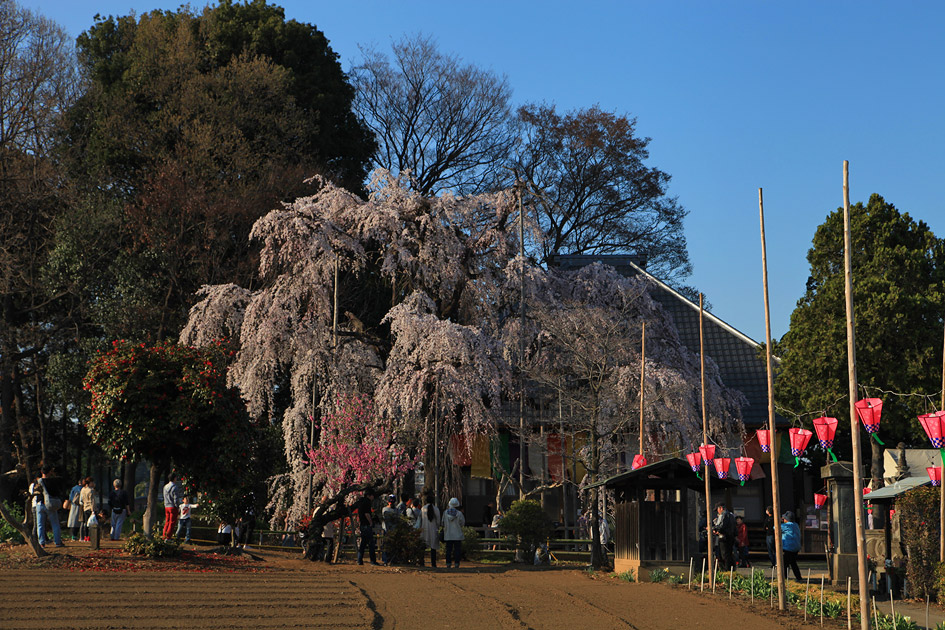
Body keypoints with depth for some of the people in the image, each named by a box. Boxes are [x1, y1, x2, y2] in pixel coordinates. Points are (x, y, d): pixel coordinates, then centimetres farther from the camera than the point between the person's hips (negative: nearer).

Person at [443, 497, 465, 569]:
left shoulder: (445, 513, -2)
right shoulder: (459, 513, -10)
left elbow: (443, 523, 4)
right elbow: (462, 523, 0)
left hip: (448, 535, 2)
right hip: (457, 534, -2)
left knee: (448, 549, 7)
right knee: (457, 549, 2)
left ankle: (448, 564, 5)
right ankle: (456, 564, -1)